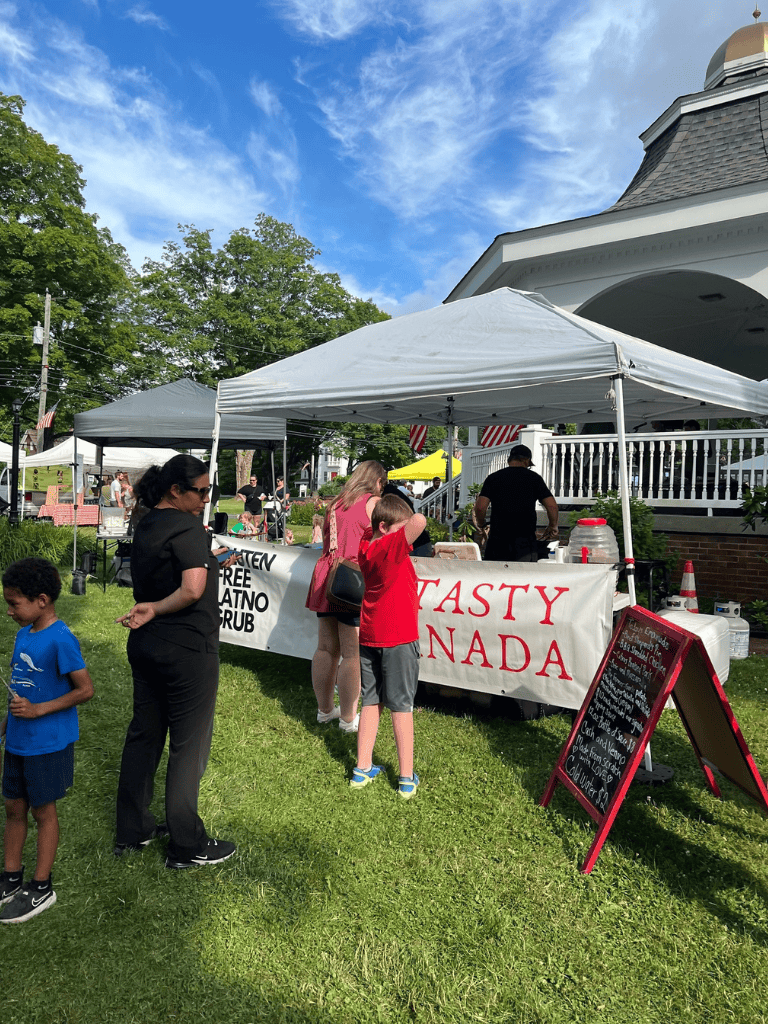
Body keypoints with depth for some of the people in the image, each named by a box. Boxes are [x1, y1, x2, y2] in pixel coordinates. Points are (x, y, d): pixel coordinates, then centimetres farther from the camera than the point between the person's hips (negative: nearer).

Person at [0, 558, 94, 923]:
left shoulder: (60, 640, -22)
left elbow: (85, 689, -21)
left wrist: (38, 710, -23)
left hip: (48, 744, -7)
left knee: (43, 811, 7)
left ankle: (41, 888, 23)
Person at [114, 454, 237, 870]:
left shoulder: (145, 526, 9)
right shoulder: (187, 527, -18)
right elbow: (193, 590, -27)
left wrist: (210, 562, 7)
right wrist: (154, 610, -13)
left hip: (145, 645, 9)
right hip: (186, 649, -9)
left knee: (143, 735, 18)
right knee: (189, 745, 4)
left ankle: (131, 831, 32)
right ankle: (187, 846, 17)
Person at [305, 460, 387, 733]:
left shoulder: (336, 503, 17)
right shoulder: (373, 502, -2)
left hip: (327, 576, 7)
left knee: (326, 648, 14)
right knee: (353, 653, 0)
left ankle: (324, 709, 26)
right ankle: (348, 718, 8)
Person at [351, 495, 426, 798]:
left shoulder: (365, 543, 5)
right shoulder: (392, 545, -17)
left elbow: (369, 514, 27)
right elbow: (419, 521, -34)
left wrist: (379, 500, 12)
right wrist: (410, 521, -15)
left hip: (369, 636, 7)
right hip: (398, 637, -7)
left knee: (371, 702, 16)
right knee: (401, 706, 3)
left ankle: (362, 769, 23)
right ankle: (407, 779, 12)